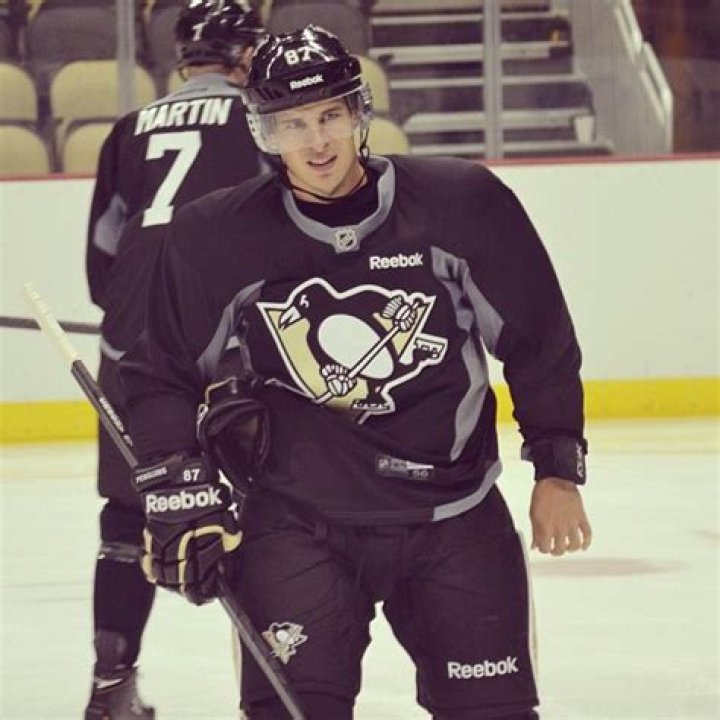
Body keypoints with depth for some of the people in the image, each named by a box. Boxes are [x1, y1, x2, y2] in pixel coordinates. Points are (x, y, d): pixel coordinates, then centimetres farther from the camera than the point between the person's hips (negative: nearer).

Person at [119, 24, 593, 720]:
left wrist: (557, 470, 4)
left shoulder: (462, 203, -6)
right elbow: (161, 375, 6)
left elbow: (539, 340, 4)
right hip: (294, 520, -1)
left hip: (453, 513, 1)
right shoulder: (212, 238, -6)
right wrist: (180, 497, -3)